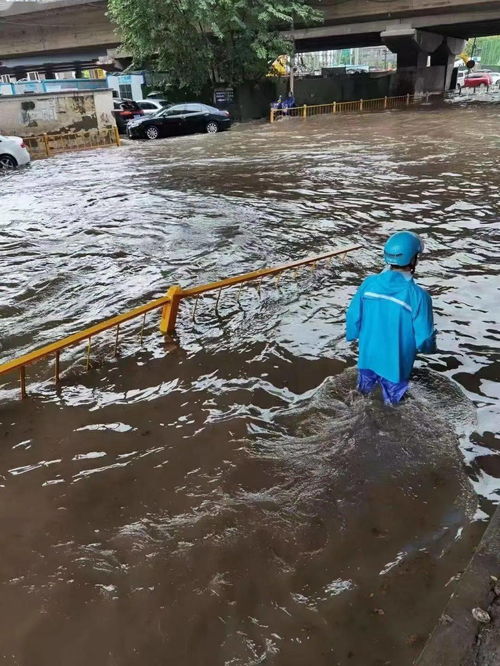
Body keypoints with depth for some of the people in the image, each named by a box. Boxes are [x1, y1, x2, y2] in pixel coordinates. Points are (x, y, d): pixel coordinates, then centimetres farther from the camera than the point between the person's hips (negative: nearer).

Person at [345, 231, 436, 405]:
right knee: (393, 388, 27)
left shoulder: (369, 283, -20)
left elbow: (353, 315, -8)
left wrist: (352, 334, 13)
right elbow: (424, 334, -20)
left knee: (367, 378, 34)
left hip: (369, 350, 3)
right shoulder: (418, 295, -30)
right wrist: (428, 347, 4)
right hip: (396, 358, -3)